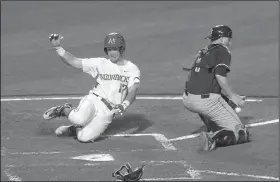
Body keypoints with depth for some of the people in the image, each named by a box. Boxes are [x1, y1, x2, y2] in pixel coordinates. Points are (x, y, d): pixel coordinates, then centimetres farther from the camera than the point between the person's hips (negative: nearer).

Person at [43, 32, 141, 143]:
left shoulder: (132, 69, 5)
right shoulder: (100, 63, 7)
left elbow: (132, 92, -9)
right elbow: (73, 61, 0)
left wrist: (124, 105, -30)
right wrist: (57, 47, -14)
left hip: (107, 112, 0)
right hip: (93, 100, 0)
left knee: (85, 137, -24)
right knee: (79, 119, -34)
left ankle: (74, 129, 12)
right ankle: (65, 110, 1)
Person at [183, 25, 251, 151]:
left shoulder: (202, 52, 22)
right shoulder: (223, 51, 0)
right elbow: (220, 76, -15)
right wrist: (232, 96, -5)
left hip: (187, 101, 7)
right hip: (207, 101, -7)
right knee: (239, 131, 3)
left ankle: (215, 130, 23)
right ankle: (214, 138, -24)